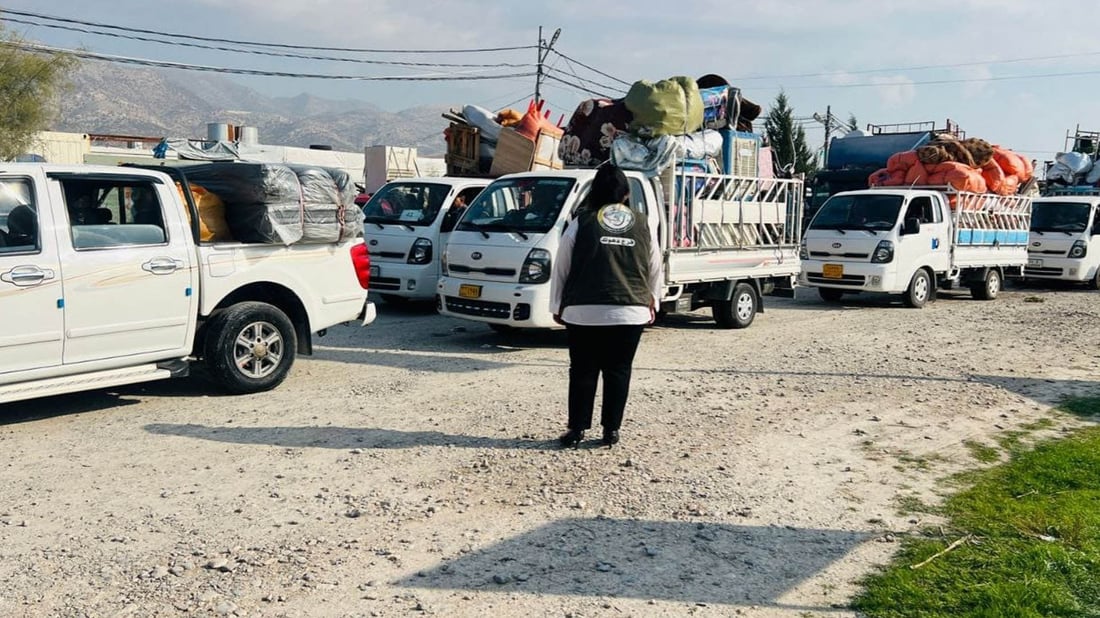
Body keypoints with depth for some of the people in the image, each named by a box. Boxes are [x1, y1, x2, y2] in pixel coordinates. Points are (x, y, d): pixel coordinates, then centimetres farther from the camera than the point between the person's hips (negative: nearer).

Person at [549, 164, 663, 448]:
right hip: (631, 313, 2)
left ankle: (577, 429, 9)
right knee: (619, 370, 9)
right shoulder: (644, 226, 6)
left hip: (585, 312, -2)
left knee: (583, 370, 7)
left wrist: (557, 305, 12)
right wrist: (653, 302, 26)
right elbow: (655, 271, 14)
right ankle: (611, 430, 12)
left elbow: (561, 269, 3)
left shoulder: (582, 223, -1)